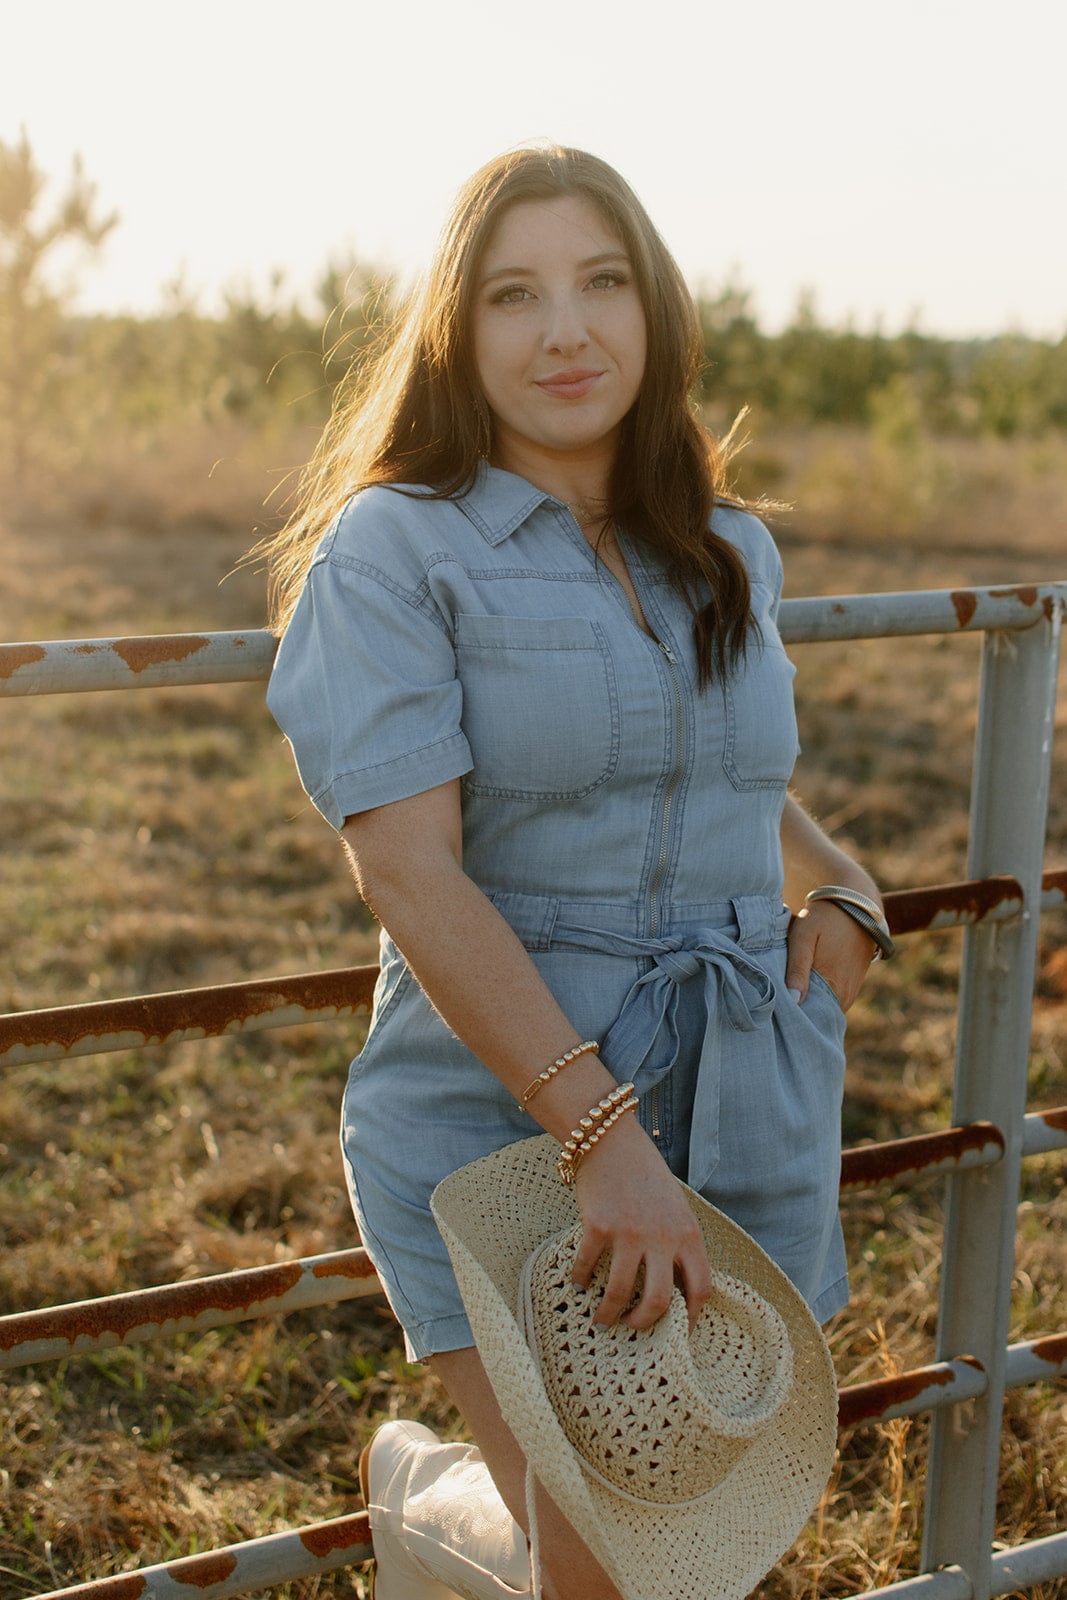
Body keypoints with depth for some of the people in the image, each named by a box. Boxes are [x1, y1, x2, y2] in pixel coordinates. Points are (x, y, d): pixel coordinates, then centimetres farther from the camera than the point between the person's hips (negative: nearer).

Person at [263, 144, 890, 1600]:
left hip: (748, 1126, 6)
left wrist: (843, 889, 5)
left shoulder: (733, 553, 8)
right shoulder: (393, 549, -9)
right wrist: (600, 1132, -26)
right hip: (502, 1120, -5)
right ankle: (421, 1483, 22)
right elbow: (406, 871, -19)